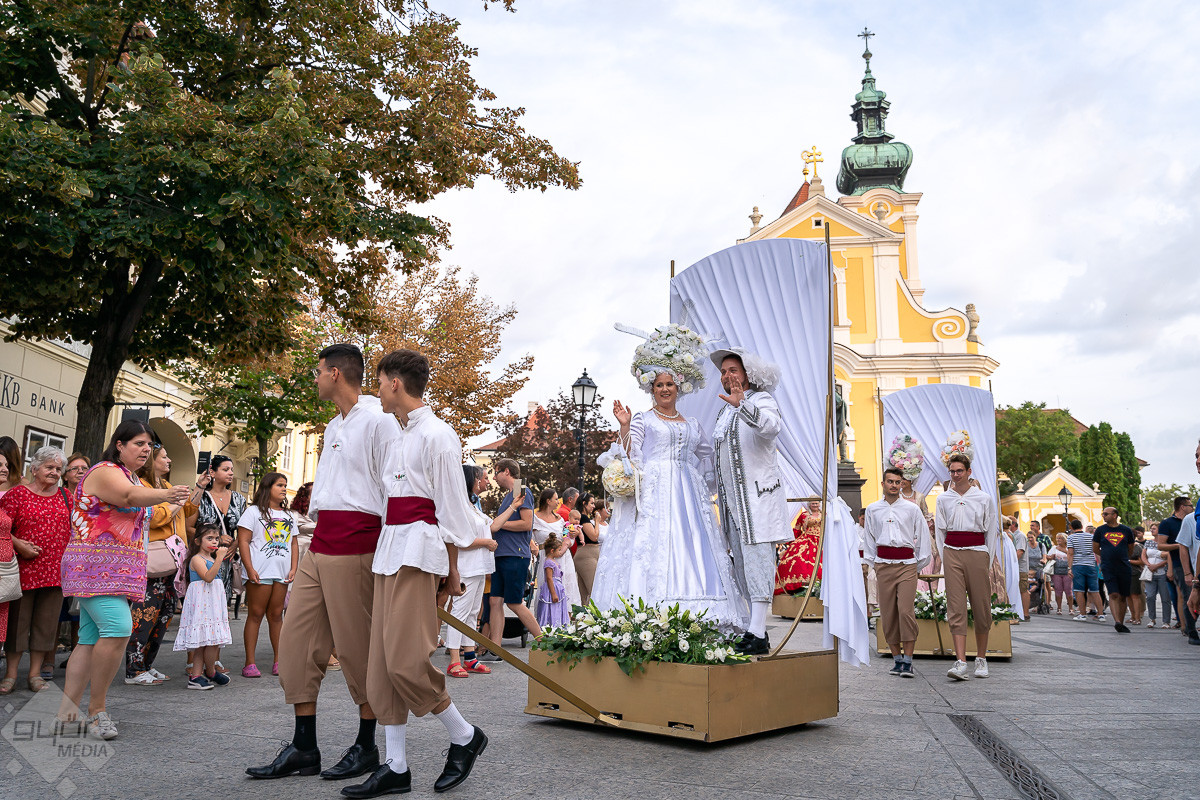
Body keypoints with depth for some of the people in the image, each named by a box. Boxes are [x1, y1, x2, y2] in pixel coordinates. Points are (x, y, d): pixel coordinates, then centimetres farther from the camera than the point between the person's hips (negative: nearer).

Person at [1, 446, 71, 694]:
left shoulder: (65, 496, 12)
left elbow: (73, 529, 17)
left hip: (56, 570, 4)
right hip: (25, 568, -3)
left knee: (46, 622, 7)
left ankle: (35, 673, 16)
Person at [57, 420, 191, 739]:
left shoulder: (132, 477, 19)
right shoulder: (105, 472, -11)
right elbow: (130, 496, -32)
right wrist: (164, 494, -50)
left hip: (116, 570, 10)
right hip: (96, 566, -10)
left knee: (91, 640, 7)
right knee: (118, 629, -22)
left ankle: (67, 712, 11)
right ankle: (96, 709, -11)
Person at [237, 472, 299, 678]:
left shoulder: (289, 516, 20)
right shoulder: (254, 511, 3)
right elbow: (243, 541, -4)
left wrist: (293, 569, 7)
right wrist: (249, 568, -13)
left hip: (282, 574, 5)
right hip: (260, 573, -5)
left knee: (276, 615, 6)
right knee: (255, 615, -4)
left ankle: (278, 661, 9)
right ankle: (250, 663, 0)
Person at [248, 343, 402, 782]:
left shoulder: (377, 421, -8)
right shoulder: (333, 427, 21)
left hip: (354, 549, -9)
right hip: (319, 547, 9)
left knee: (356, 646, -1)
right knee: (297, 638, 7)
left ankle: (366, 747, 14)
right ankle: (303, 748, 16)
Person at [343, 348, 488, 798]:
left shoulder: (437, 435, -8)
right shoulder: (400, 437, 19)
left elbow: (450, 508, -9)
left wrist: (451, 572, -9)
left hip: (419, 550, -9)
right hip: (390, 549, 9)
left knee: (406, 660, -13)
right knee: (383, 661, 6)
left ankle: (464, 736, 9)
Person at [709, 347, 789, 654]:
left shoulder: (761, 401, -5)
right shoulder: (725, 410, 19)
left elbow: (772, 425, -30)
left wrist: (741, 404, -44)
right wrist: (719, 496, 26)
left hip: (758, 496, -8)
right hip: (732, 500, 8)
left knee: (757, 562, -12)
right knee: (742, 567, 9)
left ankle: (757, 635, -11)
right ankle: (756, 630, 16)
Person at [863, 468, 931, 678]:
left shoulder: (912, 509, 7)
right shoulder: (872, 510, 11)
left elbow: (923, 537, 11)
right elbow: (868, 539, 18)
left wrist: (919, 565, 9)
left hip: (907, 564, -2)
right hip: (883, 565, 2)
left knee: (906, 612, -12)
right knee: (888, 614, 2)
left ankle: (908, 662, -6)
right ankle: (897, 660, 12)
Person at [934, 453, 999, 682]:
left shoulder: (984, 499, 4)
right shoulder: (943, 499, 9)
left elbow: (992, 531, 7)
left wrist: (988, 561, 3)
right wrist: (945, 559, 8)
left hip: (977, 553, -1)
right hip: (952, 553, 1)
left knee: (981, 606, 3)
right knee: (956, 607, -7)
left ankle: (981, 658, 18)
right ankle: (960, 661, -10)